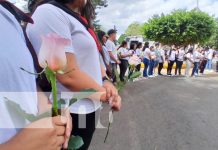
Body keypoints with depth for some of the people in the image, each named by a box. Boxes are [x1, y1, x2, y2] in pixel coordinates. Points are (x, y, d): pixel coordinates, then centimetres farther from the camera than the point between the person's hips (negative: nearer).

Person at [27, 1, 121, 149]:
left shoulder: (80, 20, 12)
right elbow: (69, 76, -26)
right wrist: (105, 95, -11)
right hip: (75, 113, -9)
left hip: (90, 107, 9)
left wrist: (105, 81, -5)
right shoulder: (49, 12, -19)